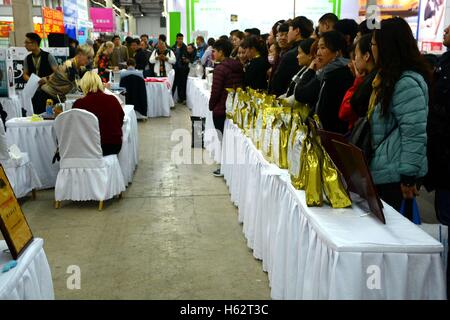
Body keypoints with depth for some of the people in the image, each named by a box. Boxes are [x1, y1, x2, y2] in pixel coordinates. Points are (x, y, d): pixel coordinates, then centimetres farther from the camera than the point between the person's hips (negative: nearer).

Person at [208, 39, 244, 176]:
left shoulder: (220, 68, -16)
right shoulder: (239, 67, 6)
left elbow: (215, 91, -15)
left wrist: (211, 106, 0)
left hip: (221, 110, -7)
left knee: (223, 139, 4)